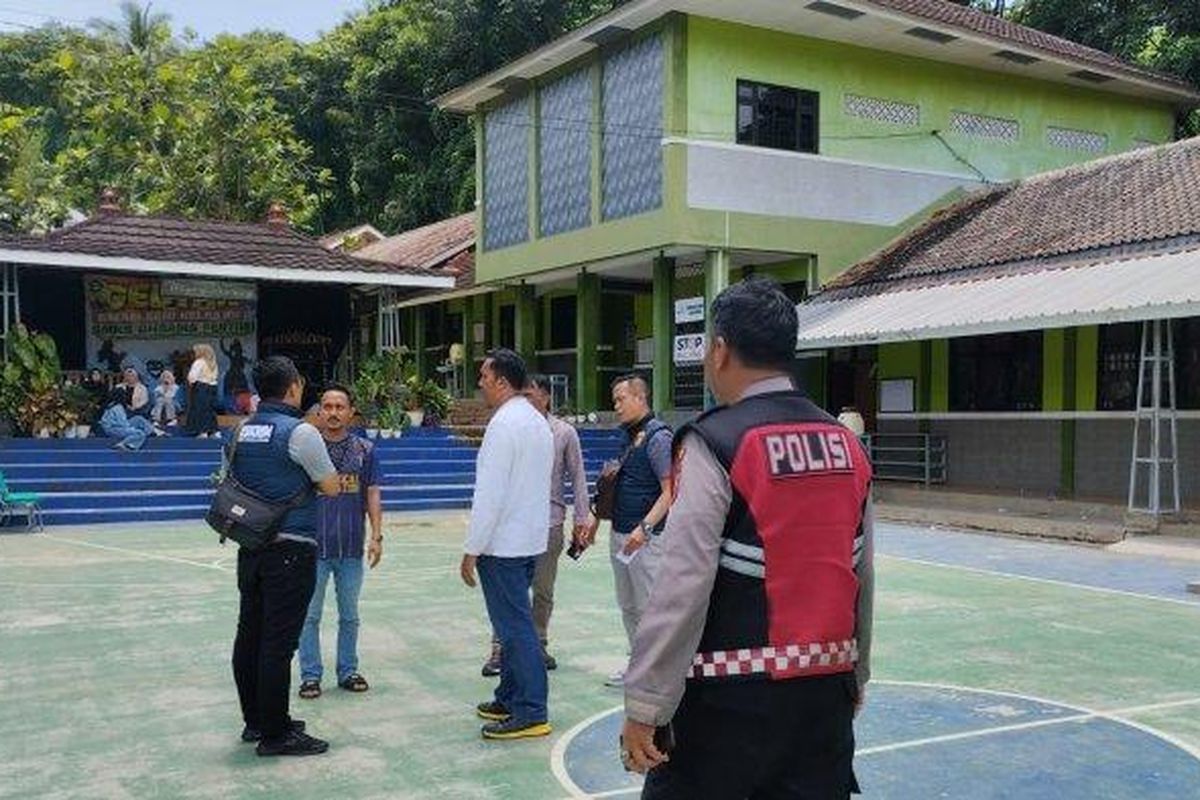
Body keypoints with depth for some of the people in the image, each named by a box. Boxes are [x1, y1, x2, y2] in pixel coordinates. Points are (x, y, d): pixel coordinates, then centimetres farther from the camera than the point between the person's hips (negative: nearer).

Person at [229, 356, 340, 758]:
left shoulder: (240, 431, 8)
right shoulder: (299, 432, -13)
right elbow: (332, 487, -5)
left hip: (250, 548, 8)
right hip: (290, 549, -8)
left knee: (250, 634, 14)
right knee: (279, 641, -3)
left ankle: (254, 720, 27)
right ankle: (275, 734, 3)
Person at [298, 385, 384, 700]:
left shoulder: (365, 450, 2)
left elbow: (372, 496, 3)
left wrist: (376, 536, -5)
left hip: (352, 548, 2)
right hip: (313, 546, -1)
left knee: (349, 615, 13)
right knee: (309, 615, 5)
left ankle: (348, 671, 25)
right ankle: (310, 676, 16)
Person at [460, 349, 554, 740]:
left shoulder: (504, 423, -17)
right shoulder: (538, 421, 12)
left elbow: (490, 493, -20)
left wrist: (472, 549, -16)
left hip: (503, 543, -10)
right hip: (530, 539, 10)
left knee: (514, 627, -4)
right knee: (515, 623, 18)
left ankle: (531, 713, 1)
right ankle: (509, 699, 28)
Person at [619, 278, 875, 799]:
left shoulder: (714, 444, -14)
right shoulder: (846, 444, 5)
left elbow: (683, 587, -18)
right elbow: (862, 579, 11)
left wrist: (643, 707, -12)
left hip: (732, 700, -6)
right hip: (826, 693, 6)